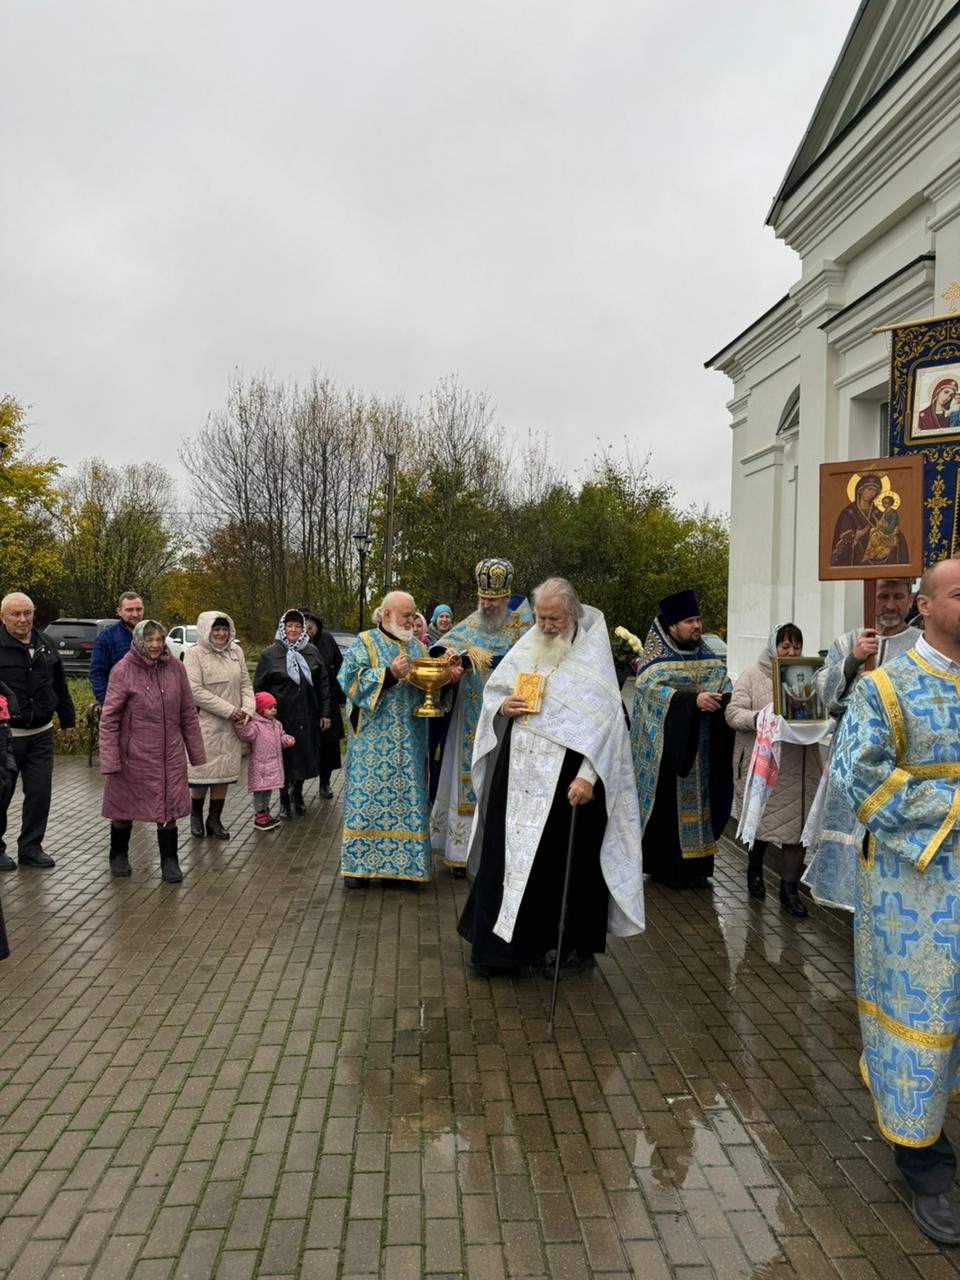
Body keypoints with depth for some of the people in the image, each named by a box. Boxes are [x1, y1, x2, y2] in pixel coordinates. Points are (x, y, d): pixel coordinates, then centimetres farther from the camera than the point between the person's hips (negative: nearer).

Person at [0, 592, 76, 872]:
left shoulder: (44, 645, 10)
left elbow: (60, 686, 19)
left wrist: (67, 719, 22)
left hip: (41, 734, 5)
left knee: (40, 792, 6)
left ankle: (31, 847, 20)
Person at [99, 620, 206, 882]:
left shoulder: (175, 667, -1)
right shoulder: (122, 671, -10)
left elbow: (188, 713, 5)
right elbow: (109, 719, -10)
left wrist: (196, 752, 6)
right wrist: (109, 760, -15)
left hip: (170, 754, 2)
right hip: (133, 754, -2)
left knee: (169, 808, 4)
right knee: (124, 809, 13)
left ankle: (169, 861, 18)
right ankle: (118, 856, 35)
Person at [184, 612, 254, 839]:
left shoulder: (236, 651, 9)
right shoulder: (194, 654, -8)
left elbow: (245, 684, 12)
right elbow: (195, 691, -16)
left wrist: (247, 709, -7)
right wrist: (229, 710, -17)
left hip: (232, 725, 5)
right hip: (205, 724, -5)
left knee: (225, 770, 8)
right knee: (203, 770, 2)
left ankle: (215, 819, 19)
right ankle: (196, 816, 24)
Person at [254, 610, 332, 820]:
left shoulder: (312, 651, 5)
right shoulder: (270, 654, -2)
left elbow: (323, 683, 7)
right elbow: (259, 687, 2)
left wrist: (325, 712, 4)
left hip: (308, 716, 3)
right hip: (282, 716, -2)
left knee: (306, 757, 11)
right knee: (284, 759, 4)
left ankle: (297, 792, 35)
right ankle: (284, 800, 21)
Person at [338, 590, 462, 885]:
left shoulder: (418, 647, 15)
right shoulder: (365, 643, 0)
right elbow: (350, 680, -11)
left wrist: (449, 676, -8)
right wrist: (389, 674, -21)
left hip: (410, 740, 5)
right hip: (374, 738, -4)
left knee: (408, 796, 4)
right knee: (368, 795, -3)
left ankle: (402, 861, 13)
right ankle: (359, 863, 7)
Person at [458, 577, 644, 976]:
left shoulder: (592, 657, -7)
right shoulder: (525, 648, 10)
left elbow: (604, 721, -13)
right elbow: (491, 692, 19)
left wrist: (587, 776, -22)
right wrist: (503, 706, -5)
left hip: (567, 780, -5)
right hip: (517, 774, 5)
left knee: (565, 861, 5)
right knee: (506, 853, 7)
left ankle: (574, 946, 22)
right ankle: (499, 941, 21)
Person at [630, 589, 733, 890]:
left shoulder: (708, 656, 11)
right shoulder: (655, 659, -6)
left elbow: (724, 682, 2)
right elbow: (655, 689, -21)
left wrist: (727, 697, -22)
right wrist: (694, 700, -34)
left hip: (702, 747, 5)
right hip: (669, 747, -5)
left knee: (699, 799, 7)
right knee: (670, 804, -2)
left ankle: (696, 866, 17)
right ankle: (668, 868, 8)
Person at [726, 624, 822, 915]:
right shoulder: (753, 676, -1)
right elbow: (733, 713, -6)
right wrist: (759, 718, -23)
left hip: (799, 767, 3)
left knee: (796, 822, 3)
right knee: (760, 821, 9)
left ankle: (790, 888, 15)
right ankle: (754, 870, 37)